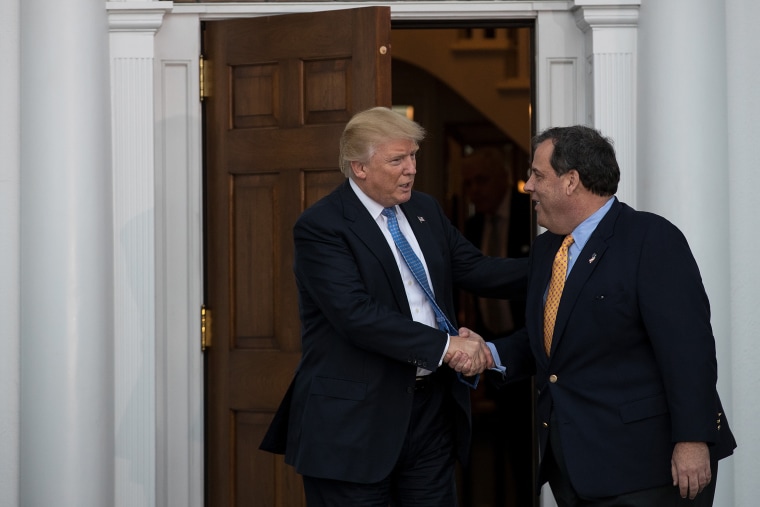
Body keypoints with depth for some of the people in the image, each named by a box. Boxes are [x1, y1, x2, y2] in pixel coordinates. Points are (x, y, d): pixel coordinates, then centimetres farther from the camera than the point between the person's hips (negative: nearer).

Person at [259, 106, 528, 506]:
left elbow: (475, 269, 11)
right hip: (354, 419, -7)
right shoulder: (320, 227, -13)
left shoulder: (424, 210, 11)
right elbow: (357, 316, -23)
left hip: (431, 409, 7)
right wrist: (445, 345, -24)